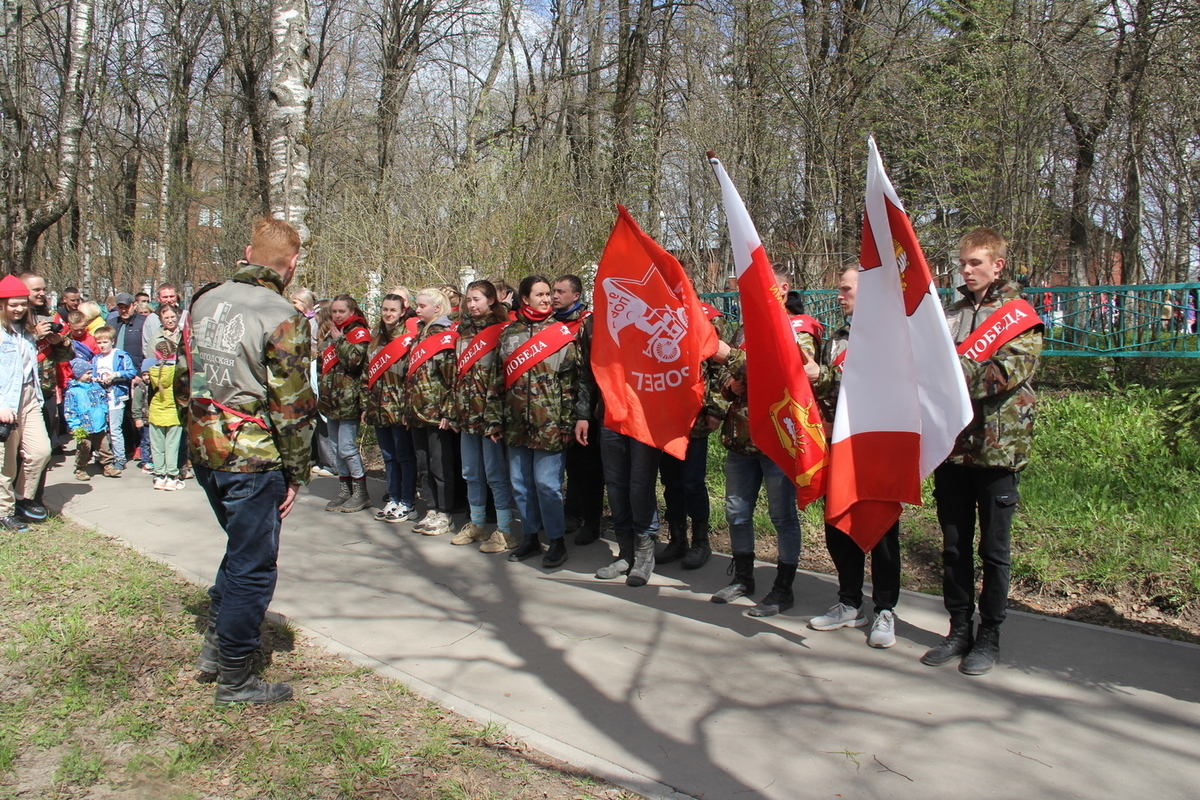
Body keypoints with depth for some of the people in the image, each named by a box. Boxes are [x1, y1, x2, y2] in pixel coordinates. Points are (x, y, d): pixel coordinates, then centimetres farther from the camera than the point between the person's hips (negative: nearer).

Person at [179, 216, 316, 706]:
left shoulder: (205, 302, 5)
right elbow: (292, 405, -17)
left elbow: (183, 381, 12)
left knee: (241, 547, 26)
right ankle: (234, 679, 18)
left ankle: (215, 646, 36)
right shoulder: (282, 319, -16)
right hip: (254, 459, -7)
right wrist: (297, 473, -7)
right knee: (253, 567, 6)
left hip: (204, 450, 8)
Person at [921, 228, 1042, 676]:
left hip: (997, 448, -4)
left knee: (994, 549, 5)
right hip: (951, 443, 4)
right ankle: (959, 629, 22)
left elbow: (1009, 370, -15)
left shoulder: (1018, 315, 0)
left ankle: (989, 637, 17)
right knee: (954, 545, 10)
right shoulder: (950, 314, 15)